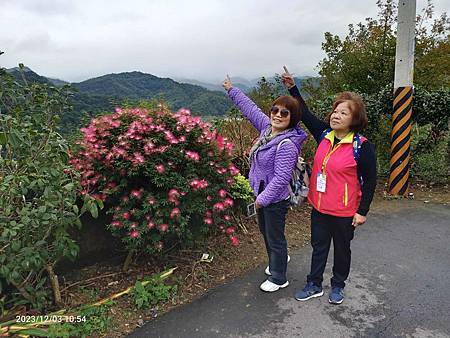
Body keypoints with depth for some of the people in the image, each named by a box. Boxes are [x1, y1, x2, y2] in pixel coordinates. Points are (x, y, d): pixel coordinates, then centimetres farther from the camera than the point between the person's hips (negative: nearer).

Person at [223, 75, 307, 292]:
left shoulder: (287, 144, -27)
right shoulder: (268, 127, -1)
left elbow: (281, 178, -29)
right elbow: (251, 108, 11)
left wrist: (263, 198, -22)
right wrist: (232, 91, 19)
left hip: (275, 200, -9)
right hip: (262, 194, 9)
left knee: (275, 238, 8)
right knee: (266, 231, 27)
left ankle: (278, 279, 28)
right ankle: (279, 260, 52)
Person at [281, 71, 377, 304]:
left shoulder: (362, 146, -16)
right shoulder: (325, 135, -2)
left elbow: (370, 180, -12)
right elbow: (306, 115, 10)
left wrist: (362, 211, -12)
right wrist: (292, 88, 6)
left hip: (344, 211, -5)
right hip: (319, 207, 5)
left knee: (341, 249, 17)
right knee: (318, 246, 18)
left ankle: (338, 286, 39)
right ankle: (314, 285, 35)